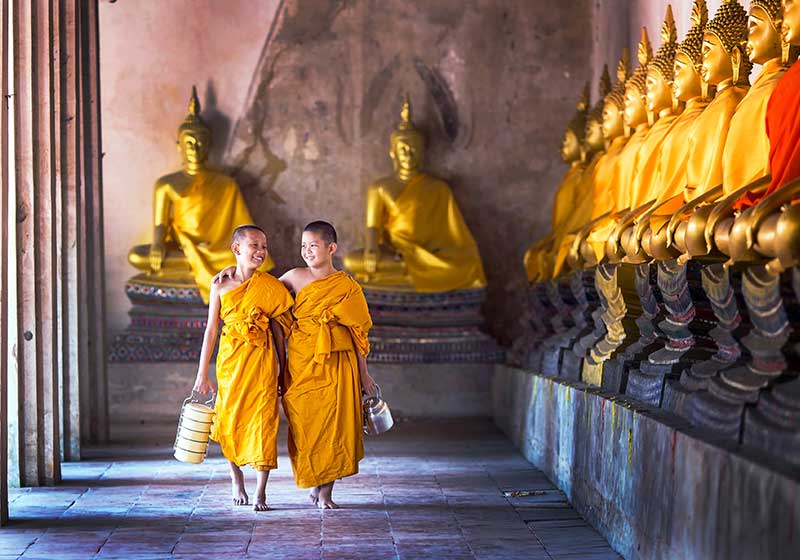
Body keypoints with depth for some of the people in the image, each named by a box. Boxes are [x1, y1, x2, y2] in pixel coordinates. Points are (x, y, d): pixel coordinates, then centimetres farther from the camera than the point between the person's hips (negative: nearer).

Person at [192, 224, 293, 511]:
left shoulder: (270, 286, 0)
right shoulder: (221, 285, 2)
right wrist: (202, 374, 3)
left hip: (261, 359, -1)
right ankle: (236, 477, 32)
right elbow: (211, 330, 4)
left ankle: (261, 492, 1)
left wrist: (282, 370, 5)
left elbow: (278, 329, 5)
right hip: (229, 359, 1)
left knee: (262, 420, -6)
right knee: (230, 420, 7)